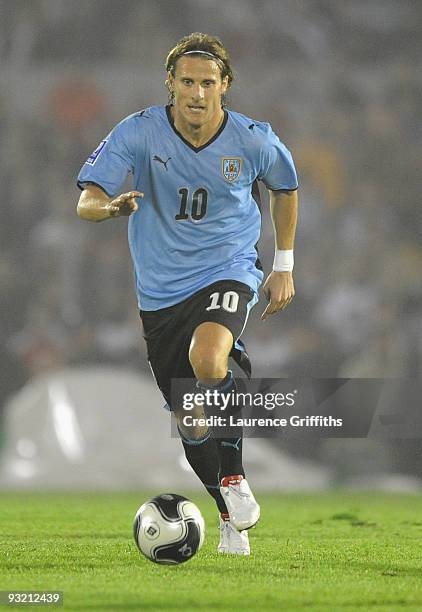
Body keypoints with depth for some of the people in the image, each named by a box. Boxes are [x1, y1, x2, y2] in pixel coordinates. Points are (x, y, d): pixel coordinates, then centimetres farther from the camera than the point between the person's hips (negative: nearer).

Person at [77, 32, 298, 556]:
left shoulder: (254, 140, -9)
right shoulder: (138, 133, -13)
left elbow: (285, 188, 13)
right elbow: (86, 202, -19)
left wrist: (284, 266, 13)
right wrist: (110, 206, -42)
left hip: (227, 273, -2)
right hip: (160, 292, 2)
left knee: (207, 363, -34)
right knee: (190, 421, 8)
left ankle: (234, 475, -12)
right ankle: (231, 517, 33)